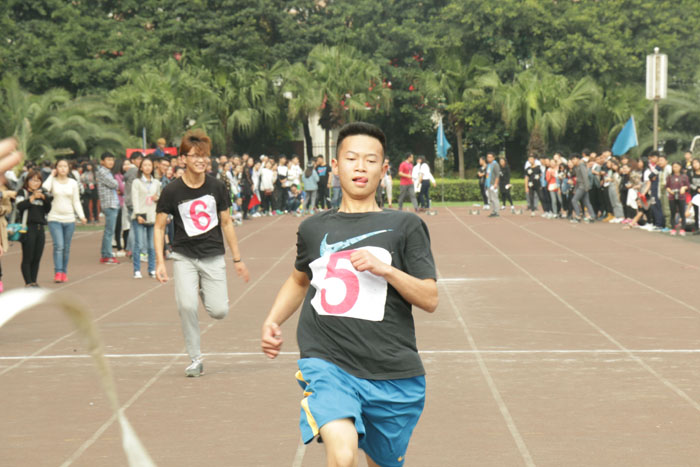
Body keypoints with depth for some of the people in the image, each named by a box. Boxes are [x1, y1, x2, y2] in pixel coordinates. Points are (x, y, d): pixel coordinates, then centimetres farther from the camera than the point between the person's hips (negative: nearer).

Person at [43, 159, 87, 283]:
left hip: (69, 219, 2)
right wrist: (51, 175, -9)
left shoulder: (73, 183, 7)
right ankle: (58, 272, -14)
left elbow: (76, 201, 8)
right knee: (58, 246, -14)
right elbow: (44, 189, -21)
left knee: (66, 248, 7)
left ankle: (64, 272, 16)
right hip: (55, 219, -2)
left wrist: (81, 216, -4)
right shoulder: (53, 181, 1)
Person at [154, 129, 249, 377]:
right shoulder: (171, 191, -8)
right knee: (186, 306, -19)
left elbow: (226, 223, 8)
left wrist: (237, 259, 9)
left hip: (213, 256, 2)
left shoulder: (217, 187, -1)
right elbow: (159, 227, -1)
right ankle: (196, 359, 0)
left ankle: (204, 291, 29)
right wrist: (160, 261, -10)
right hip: (184, 256, -2)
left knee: (219, 311, -7)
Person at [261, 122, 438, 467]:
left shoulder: (405, 226, 5)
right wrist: (272, 321, 18)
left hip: (393, 374, 0)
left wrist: (385, 269, -16)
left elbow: (430, 300, -2)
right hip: (327, 364, 0)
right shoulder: (314, 228, 13)